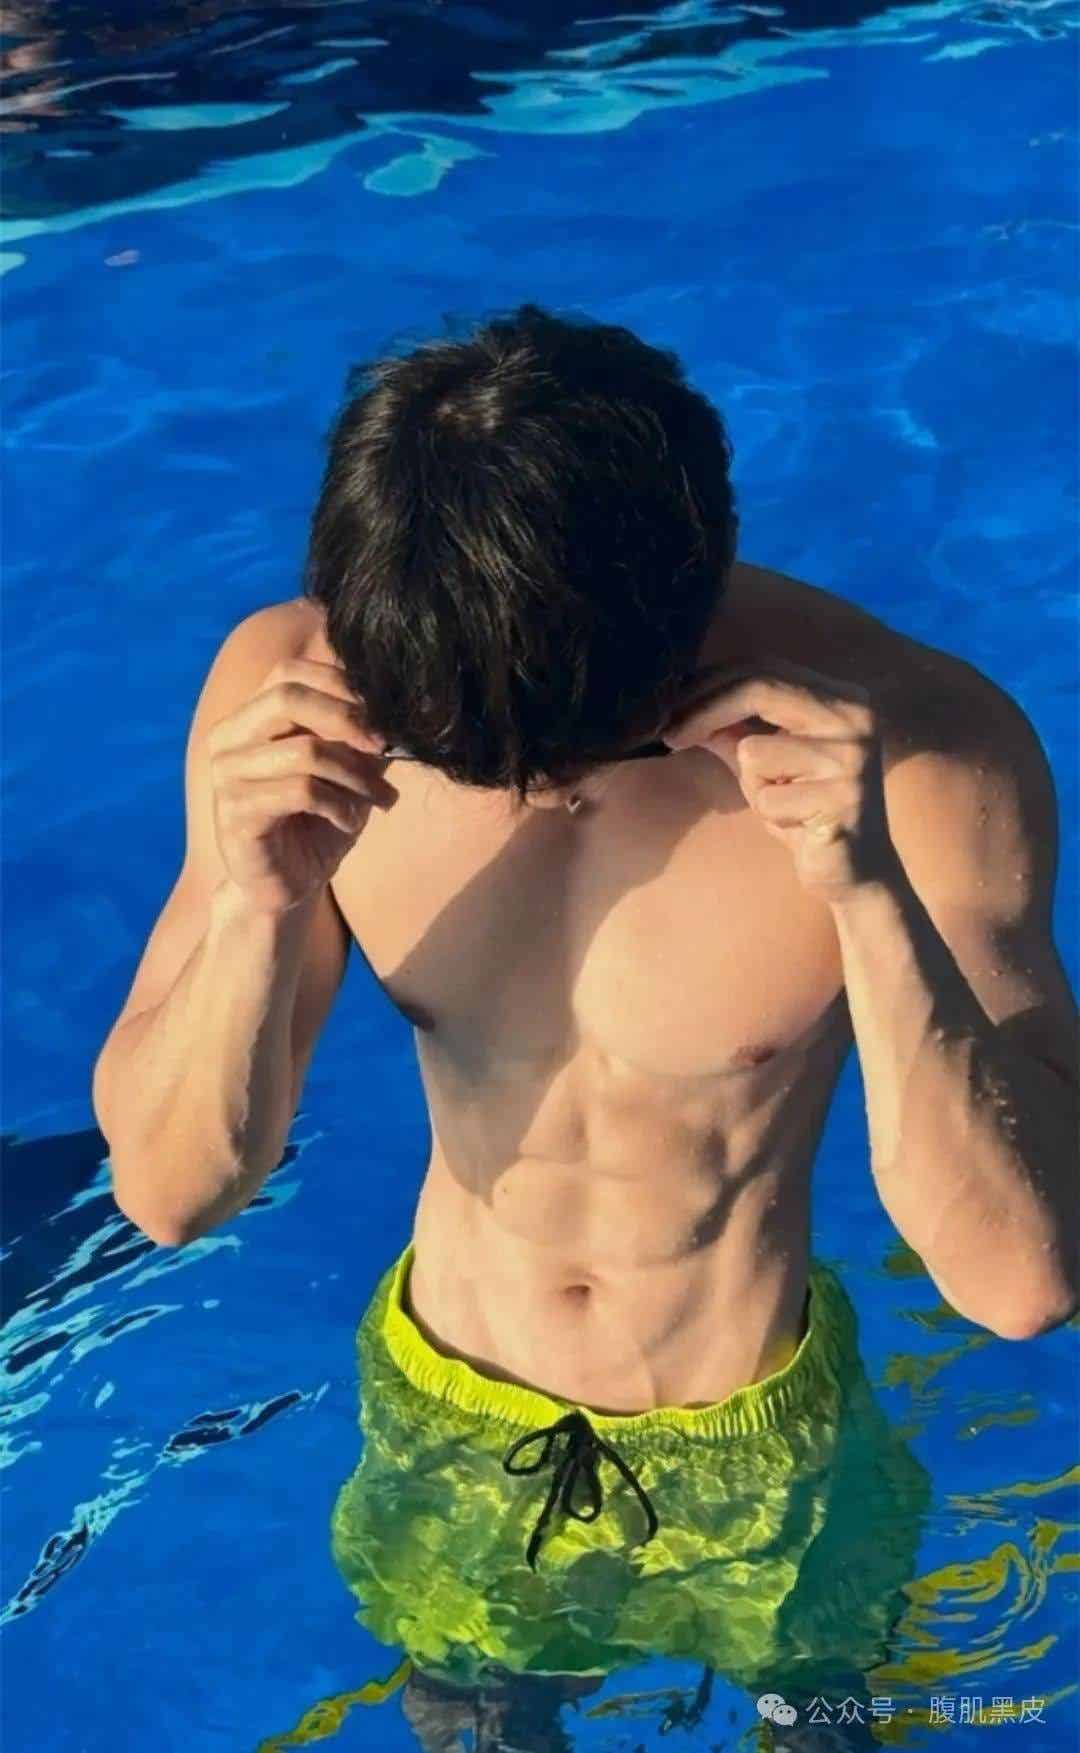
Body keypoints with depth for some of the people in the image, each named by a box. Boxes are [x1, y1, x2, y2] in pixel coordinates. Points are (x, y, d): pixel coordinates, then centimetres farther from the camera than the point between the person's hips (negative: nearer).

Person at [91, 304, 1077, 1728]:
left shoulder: (924, 753, -31)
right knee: (467, 1711, 30)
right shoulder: (294, 697, -25)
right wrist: (259, 910, -39)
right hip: (444, 1424, 1)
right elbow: (171, 1192, -19)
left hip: (754, 1452, -1)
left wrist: (873, 900, -43)